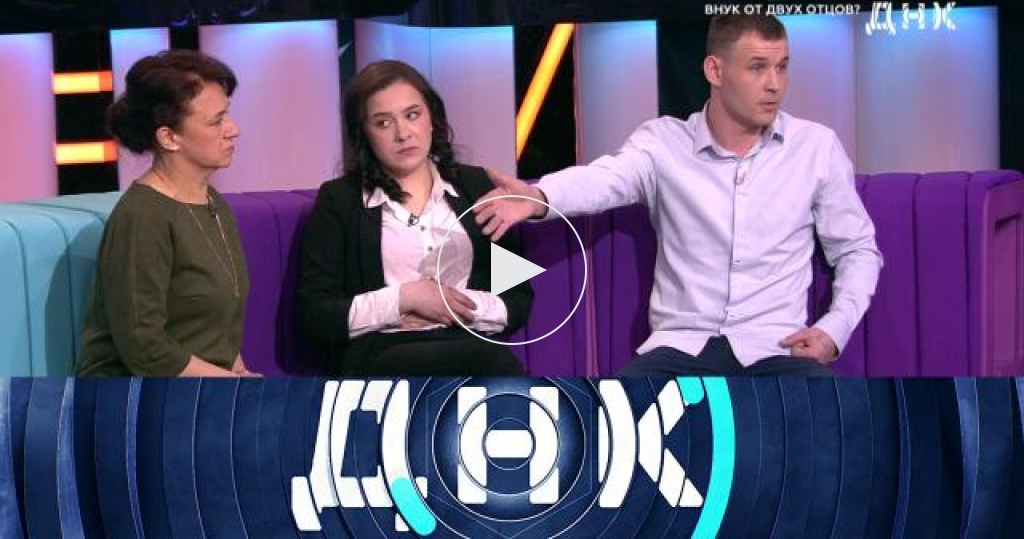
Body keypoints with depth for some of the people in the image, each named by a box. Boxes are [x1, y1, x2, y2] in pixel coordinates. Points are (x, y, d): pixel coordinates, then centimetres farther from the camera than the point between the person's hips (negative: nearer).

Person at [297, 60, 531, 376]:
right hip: (380, 358, -4)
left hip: (471, 348, 4)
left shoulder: (477, 187, 18)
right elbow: (316, 317, 3)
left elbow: (518, 304, 14)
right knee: (493, 361, -37)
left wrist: (453, 306, -4)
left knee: (493, 362, -37)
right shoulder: (338, 200, 11)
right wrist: (404, 299, -6)